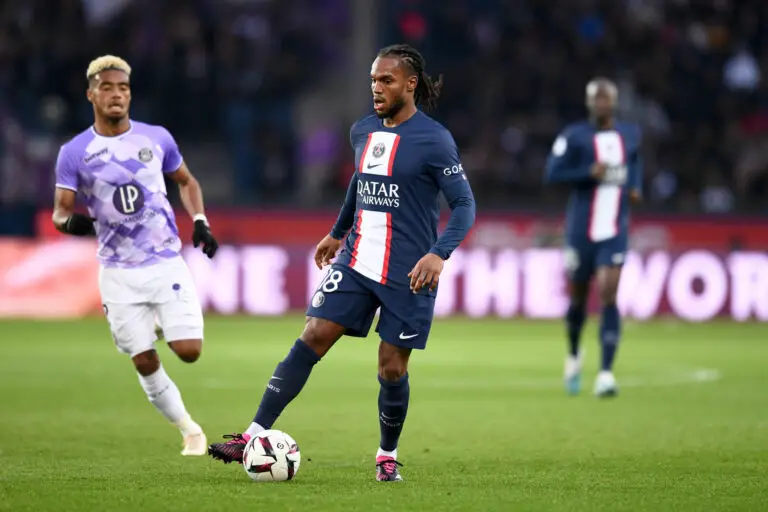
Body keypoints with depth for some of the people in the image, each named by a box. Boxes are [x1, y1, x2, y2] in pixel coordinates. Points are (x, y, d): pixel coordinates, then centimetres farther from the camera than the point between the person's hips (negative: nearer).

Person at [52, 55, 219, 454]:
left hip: (166, 263, 1)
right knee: (145, 363, -1)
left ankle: (167, 326, 25)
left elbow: (186, 182, 17)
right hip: (119, 273, -1)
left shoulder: (156, 138, 2)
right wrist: (70, 221, -28)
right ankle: (189, 431, 18)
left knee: (189, 351, -10)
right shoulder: (74, 153, -4)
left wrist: (200, 221, 1)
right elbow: (60, 210, -5)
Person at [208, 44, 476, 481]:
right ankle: (256, 436, -10)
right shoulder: (363, 132, 9)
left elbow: (464, 204, -11)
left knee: (392, 369, 1)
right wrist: (338, 233, 32)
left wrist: (438, 254, -25)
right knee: (311, 340, -7)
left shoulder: (434, 140, -11)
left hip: (408, 275, -5)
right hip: (356, 262, 5)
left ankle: (388, 457, 24)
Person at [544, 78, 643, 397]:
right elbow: (553, 173, -11)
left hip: (615, 231, 1)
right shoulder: (574, 137, -6)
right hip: (582, 230, -1)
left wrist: (636, 186, 9)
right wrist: (589, 173, -22)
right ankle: (574, 356, 41)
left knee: (608, 296, -13)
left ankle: (606, 374, -16)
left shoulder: (630, 134, 7)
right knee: (578, 298, 12)